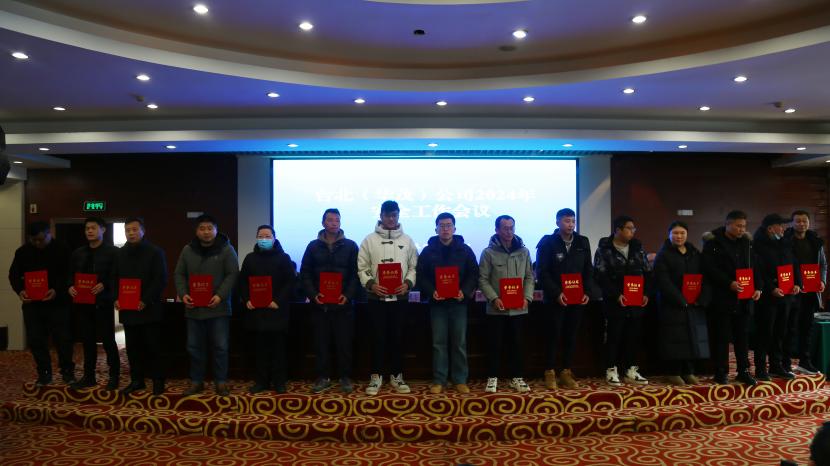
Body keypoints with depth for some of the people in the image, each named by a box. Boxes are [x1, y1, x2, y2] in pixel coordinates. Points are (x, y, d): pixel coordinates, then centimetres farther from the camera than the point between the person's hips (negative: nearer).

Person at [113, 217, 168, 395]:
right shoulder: (120, 254, 12)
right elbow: (115, 278, 17)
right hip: (127, 308, 5)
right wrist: (116, 298, 1)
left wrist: (146, 301, -17)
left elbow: (161, 280, -10)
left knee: (153, 346, 0)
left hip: (150, 309, -5)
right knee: (132, 346, 11)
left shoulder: (155, 252, -5)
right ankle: (136, 380, 21)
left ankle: (158, 381, 9)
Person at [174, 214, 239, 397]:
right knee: (194, 347, 10)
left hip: (218, 308, -3)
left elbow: (232, 275, -7)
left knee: (220, 347, 3)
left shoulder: (226, 249, -4)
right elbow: (179, 274, 10)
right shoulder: (187, 250, 7)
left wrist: (220, 295, -18)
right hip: (194, 308, 3)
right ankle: (196, 381, 23)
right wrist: (183, 294, -7)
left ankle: (221, 382, 14)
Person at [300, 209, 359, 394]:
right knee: (321, 343, 6)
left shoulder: (350, 246, 3)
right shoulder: (313, 246, 8)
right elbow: (305, 274, 6)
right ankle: (323, 377, 17)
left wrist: (348, 295, -12)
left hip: (343, 304, -1)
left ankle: (345, 378, 14)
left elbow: (356, 274, 1)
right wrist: (313, 294, -7)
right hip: (319, 304, 2)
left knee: (344, 343, 3)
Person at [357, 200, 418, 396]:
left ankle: (397, 376, 20)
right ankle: (376, 376, 15)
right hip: (376, 297, -1)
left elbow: (413, 267, 7)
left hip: (399, 297, 2)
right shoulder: (369, 240, 1)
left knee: (398, 337, 8)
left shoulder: (407, 240, 6)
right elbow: (362, 268, 0)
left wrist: (407, 283, -10)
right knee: (378, 338, 4)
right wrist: (371, 284, -15)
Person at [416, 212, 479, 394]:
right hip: (437, 303, 0)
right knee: (439, 343, 4)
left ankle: (460, 380, 14)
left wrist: (465, 292, -13)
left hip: (458, 302, 0)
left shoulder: (465, 250, 5)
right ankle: (439, 380, 11)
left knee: (459, 343, 5)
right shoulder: (428, 251, 4)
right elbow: (421, 277, 2)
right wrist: (431, 292, -16)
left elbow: (474, 275, 3)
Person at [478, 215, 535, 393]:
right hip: (496, 308, -3)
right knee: (494, 344, 5)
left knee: (518, 344, 10)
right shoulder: (488, 252, -4)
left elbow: (529, 277, 9)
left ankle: (517, 377, 23)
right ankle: (492, 378, 17)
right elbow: (483, 279, -5)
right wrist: (494, 298, -17)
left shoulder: (524, 251, 6)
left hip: (518, 309, 3)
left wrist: (527, 297, -6)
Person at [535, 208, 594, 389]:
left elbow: (588, 271, 10)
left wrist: (587, 292, -4)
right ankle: (550, 372, 12)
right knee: (552, 336, 3)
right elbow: (542, 272, -9)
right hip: (555, 299, -4)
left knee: (571, 336, 8)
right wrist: (556, 293, -17)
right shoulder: (547, 242, -5)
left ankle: (566, 372, 18)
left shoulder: (583, 242, 8)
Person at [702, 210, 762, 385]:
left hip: (744, 298, 5)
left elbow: (755, 267, 12)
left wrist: (758, 287, -2)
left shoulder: (747, 242, 10)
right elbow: (709, 268, -13)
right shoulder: (713, 242, -6)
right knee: (721, 336, 2)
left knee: (742, 335, 11)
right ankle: (721, 373, 11)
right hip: (721, 298, -5)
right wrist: (729, 283, -21)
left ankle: (743, 371, 21)